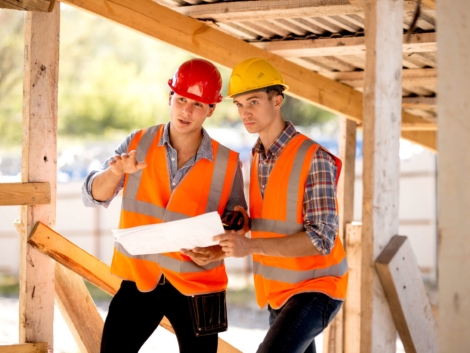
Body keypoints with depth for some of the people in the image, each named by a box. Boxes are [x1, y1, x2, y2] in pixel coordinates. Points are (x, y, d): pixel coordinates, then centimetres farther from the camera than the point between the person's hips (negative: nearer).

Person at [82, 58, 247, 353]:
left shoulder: (227, 163, -7)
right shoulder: (138, 144, -3)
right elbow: (94, 196, -6)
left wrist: (218, 252, -21)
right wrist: (116, 172, -28)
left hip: (196, 286, -1)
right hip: (138, 279, 1)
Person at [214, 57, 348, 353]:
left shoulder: (314, 159, -18)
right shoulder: (258, 159, 7)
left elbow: (322, 239, -24)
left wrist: (250, 246, -34)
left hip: (316, 287, -8)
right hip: (278, 289, 8)